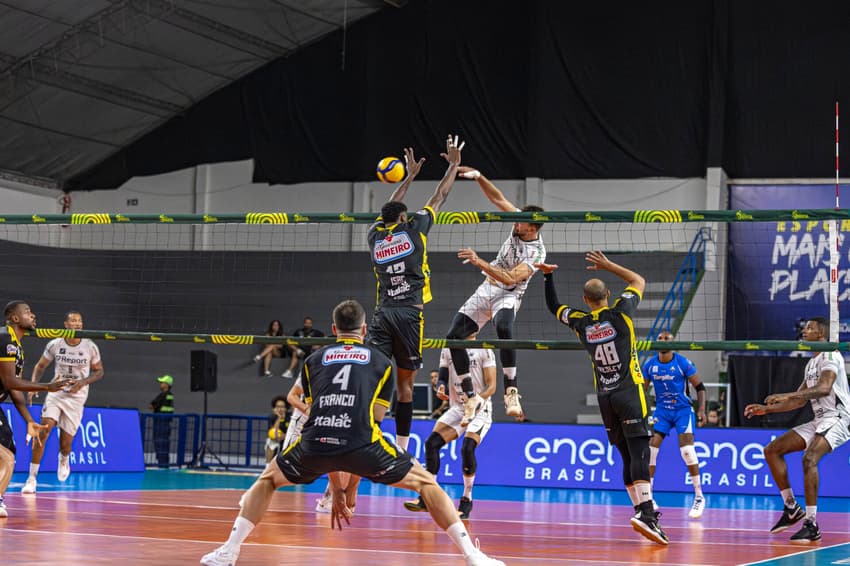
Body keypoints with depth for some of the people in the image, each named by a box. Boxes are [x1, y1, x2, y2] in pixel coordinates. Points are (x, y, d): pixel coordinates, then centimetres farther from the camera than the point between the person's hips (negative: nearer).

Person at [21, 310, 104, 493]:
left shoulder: (90, 347, -4)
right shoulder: (54, 345, -2)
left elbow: (99, 372, 5)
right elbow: (41, 365, 11)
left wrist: (83, 382, -13)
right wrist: (34, 384, -5)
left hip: (76, 398, 0)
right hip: (55, 394, 0)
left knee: (65, 445, 1)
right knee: (43, 432, -19)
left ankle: (63, 459, 41)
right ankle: (32, 478, -13)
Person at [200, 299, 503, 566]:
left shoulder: (313, 360, 26)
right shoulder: (382, 363, 23)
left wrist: (336, 486, 29)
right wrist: (352, 486, 23)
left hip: (315, 444, 1)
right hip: (360, 445, -1)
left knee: (268, 479, 30)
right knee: (426, 482, 17)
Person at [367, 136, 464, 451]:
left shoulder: (375, 234, 14)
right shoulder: (413, 229, 5)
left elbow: (388, 210, 34)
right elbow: (439, 197, 16)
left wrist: (410, 176, 45)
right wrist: (454, 164, 30)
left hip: (382, 314, 3)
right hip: (409, 313, -3)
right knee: (405, 383, 2)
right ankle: (401, 449, 4)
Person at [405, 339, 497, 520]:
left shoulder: (484, 351, -3)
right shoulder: (447, 349, 10)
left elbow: (491, 386, -7)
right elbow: (443, 378, 11)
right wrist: (441, 388, -14)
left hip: (480, 410, -5)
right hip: (457, 408, 5)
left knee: (468, 448, -26)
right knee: (432, 443, -14)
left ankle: (466, 500, -12)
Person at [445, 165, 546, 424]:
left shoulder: (536, 253, -22)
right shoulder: (521, 224, -5)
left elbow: (510, 278, -31)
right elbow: (497, 198, 0)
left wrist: (479, 262, -38)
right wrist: (478, 176, -14)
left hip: (507, 295, -7)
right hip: (486, 289, 7)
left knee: (503, 328, -40)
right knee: (454, 337, -5)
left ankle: (511, 391, -34)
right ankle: (470, 396, 4)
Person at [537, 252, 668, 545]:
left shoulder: (580, 322, 4)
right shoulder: (620, 312, -4)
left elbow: (553, 306, 25)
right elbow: (639, 280, 14)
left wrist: (548, 276, 22)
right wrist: (608, 265, 14)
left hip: (604, 397, 4)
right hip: (629, 393, -4)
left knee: (628, 457, 9)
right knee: (639, 453, -14)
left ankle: (645, 513, 9)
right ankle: (645, 512, -30)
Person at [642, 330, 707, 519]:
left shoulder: (683, 363, -11)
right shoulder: (649, 365, -1)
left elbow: (700, 387, -5)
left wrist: (701, 410, -15)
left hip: (683, 410, -4)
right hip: (661, 410, 4)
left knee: (687, 450, -17)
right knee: (650, 448, -9)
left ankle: (699, 497, -5)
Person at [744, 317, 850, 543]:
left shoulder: (830, 356, -9)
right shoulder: (811, 364, 21)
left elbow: (824, 388, -27)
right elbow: (799, 401, 27)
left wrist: (786, 396, -33)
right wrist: (767, 409, 21)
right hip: (818, 421, 10)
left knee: (809, 458, -32)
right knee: (772, 450, 6)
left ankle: (811, 524, -32)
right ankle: (792, 508, 8)